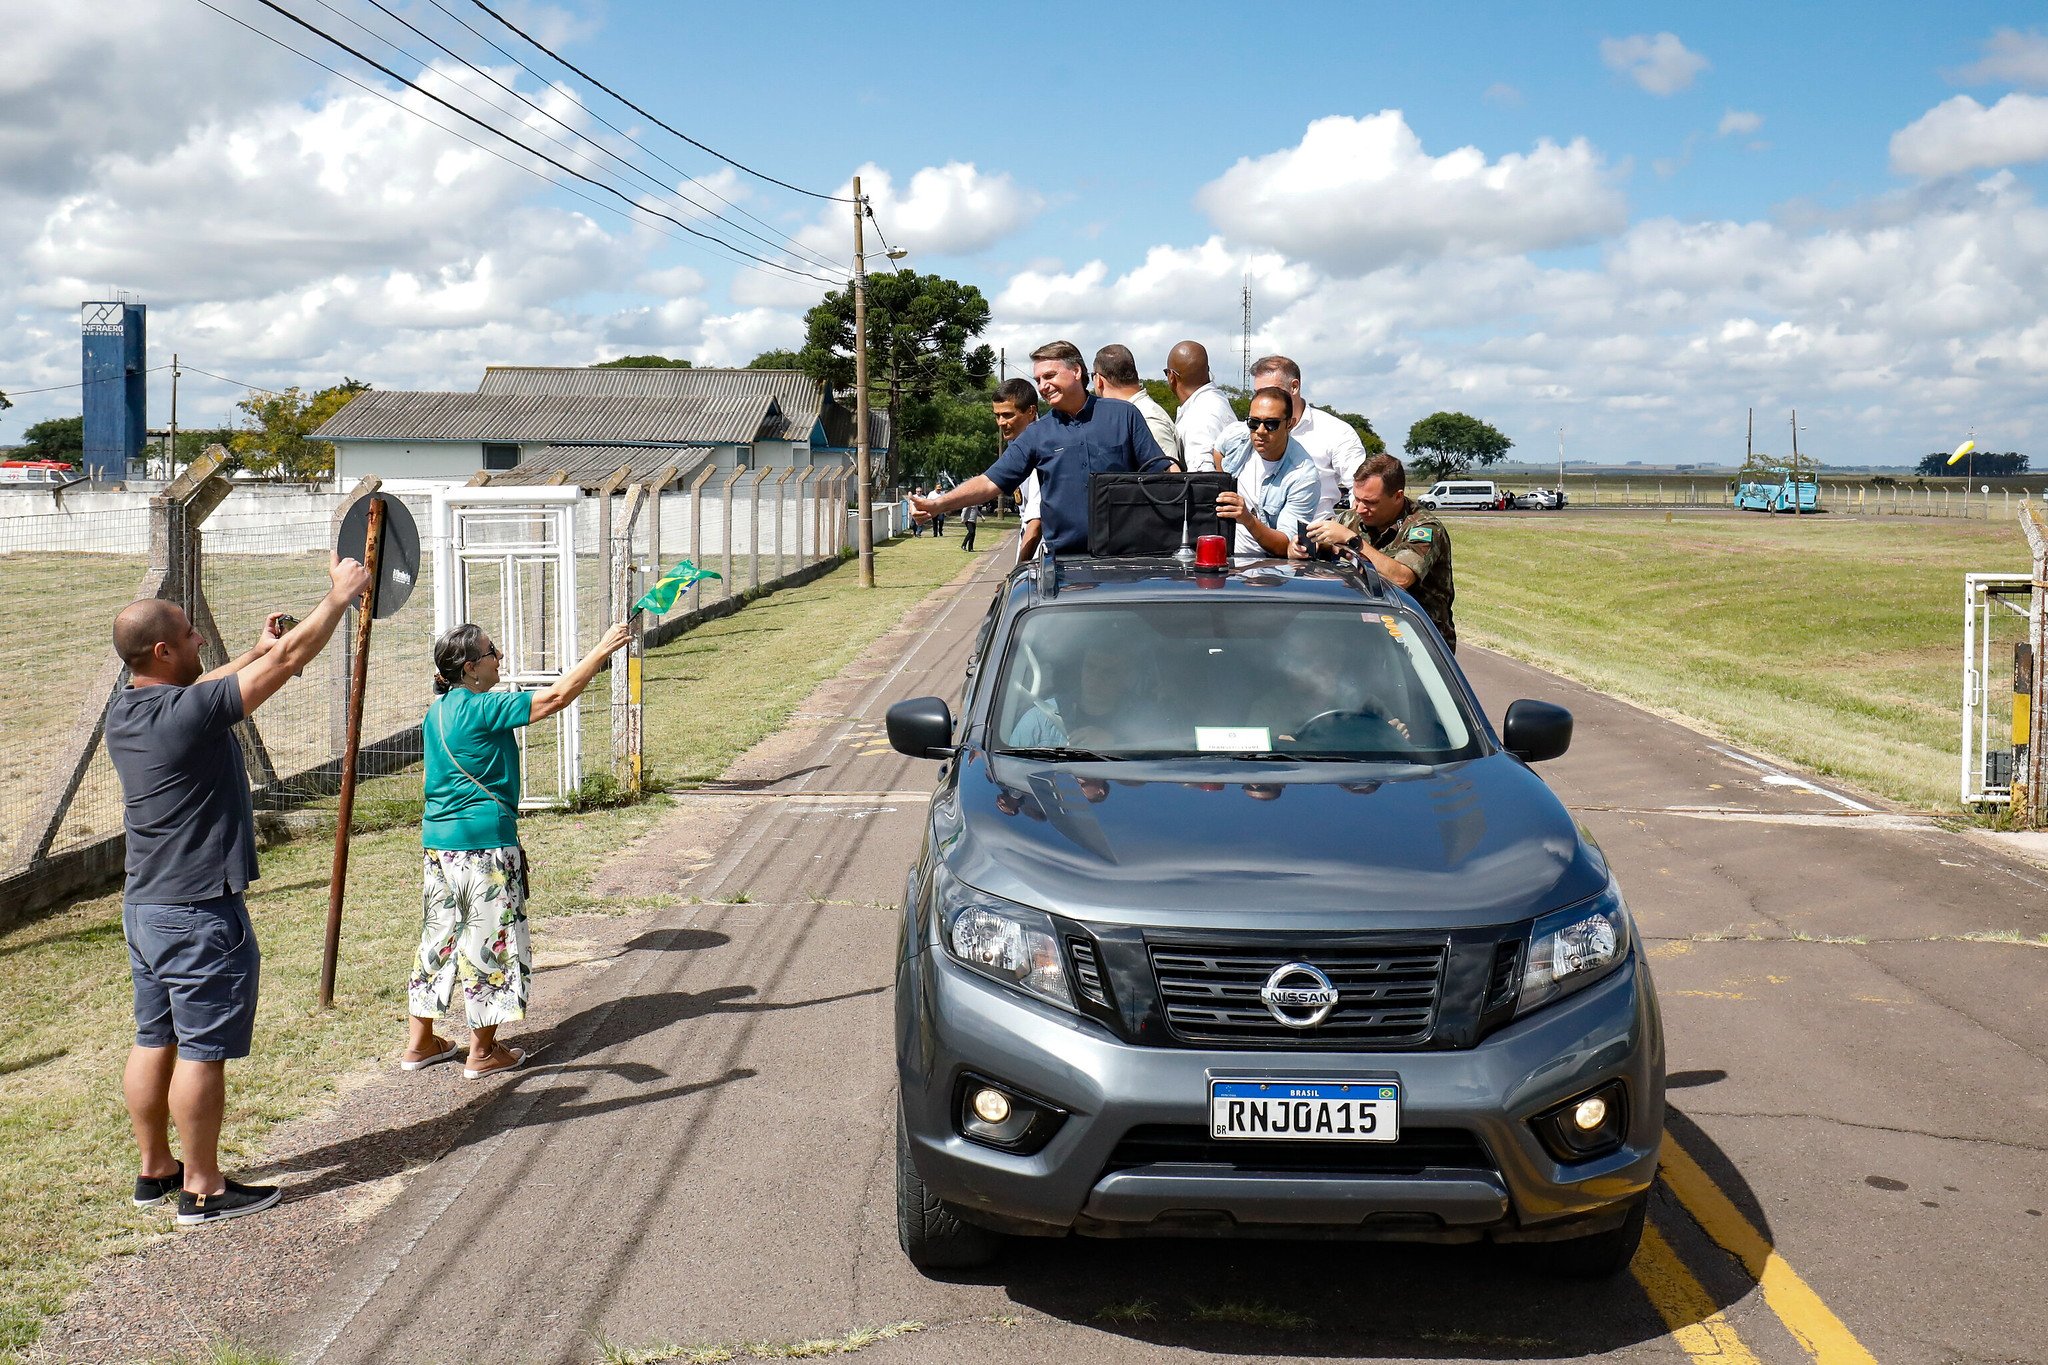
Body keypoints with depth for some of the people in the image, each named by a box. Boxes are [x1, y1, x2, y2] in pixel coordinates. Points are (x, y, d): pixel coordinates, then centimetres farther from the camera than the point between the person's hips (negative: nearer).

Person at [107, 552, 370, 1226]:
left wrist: (256, 652, 28)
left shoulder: (125, 710, 4)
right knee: (202, 1051, -1)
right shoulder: (189, 713, -22)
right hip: (199, 914, -9)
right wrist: (339, 596, -5)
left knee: (155, 1040, 16)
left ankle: (155, 1169, 28)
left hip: (145, 907, 9)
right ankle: (203, 1189, 7)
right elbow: (290, 660, -17)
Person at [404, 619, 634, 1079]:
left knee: (439, 935, 16)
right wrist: (603, 649, -11)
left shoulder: (437, 712, 11)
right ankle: (483, 1052, 9)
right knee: (490, 940, 2)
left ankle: (420, 1042, 23)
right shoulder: (483, 709, -15)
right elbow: (556, 697, -16)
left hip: (438, 839, 8)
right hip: (485, 843, -8)